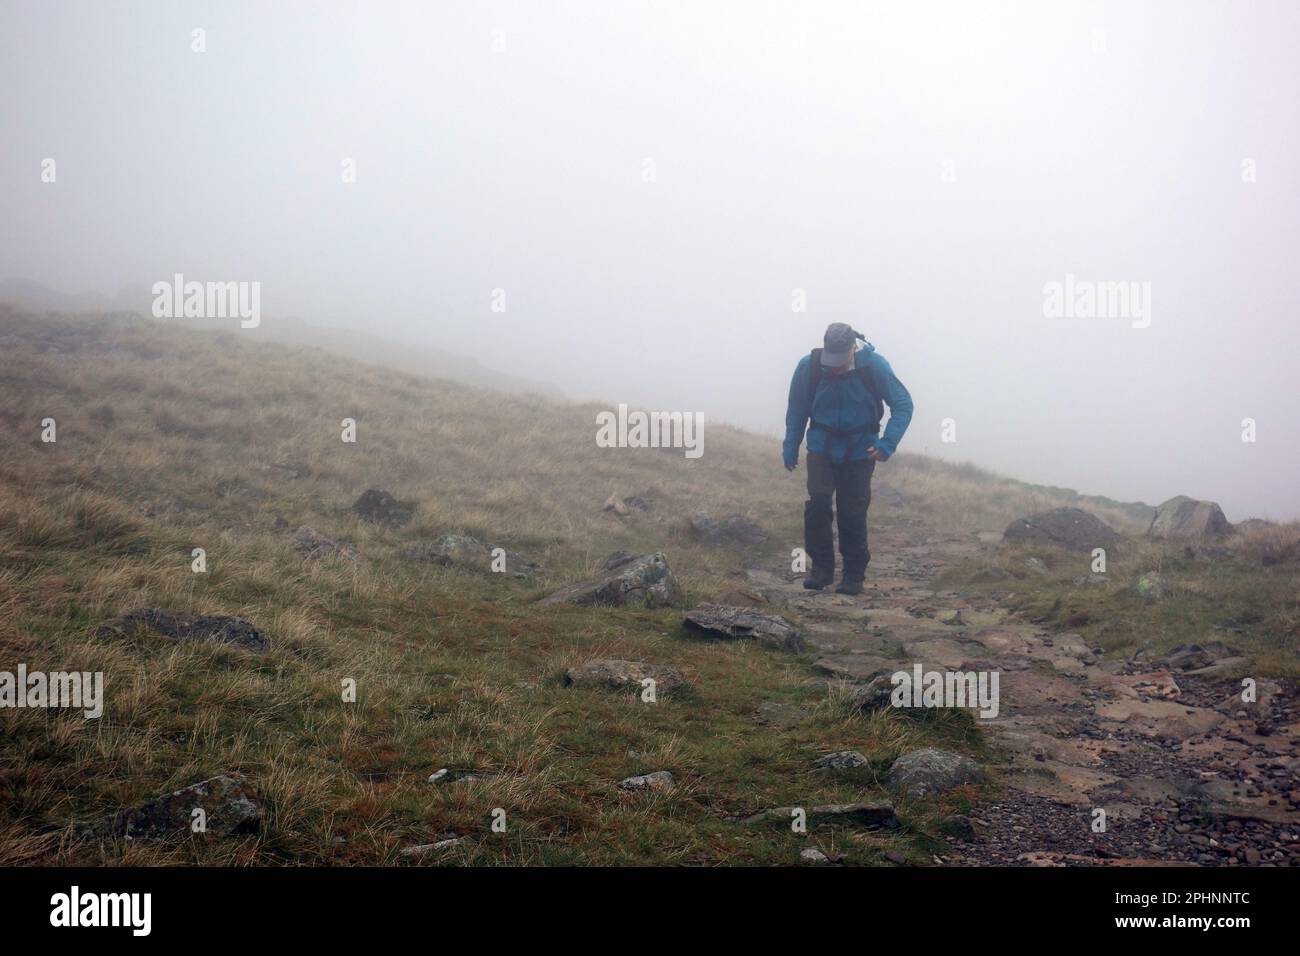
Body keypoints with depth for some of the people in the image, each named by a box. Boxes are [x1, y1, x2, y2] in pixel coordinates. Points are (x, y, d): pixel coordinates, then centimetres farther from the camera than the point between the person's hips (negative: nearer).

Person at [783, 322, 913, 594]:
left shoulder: (874, 365, -18)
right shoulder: (808, 367, -15)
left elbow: (903, 404, -12)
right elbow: (796, 410, 1)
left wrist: (888, 444, -23)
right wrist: (791, 449, 5)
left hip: (860, 451, -1)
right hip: (822, 447, 1)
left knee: (853, 512, -2)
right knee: (817, 502, -16)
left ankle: (854, 574, 13)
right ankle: (821, 566, -1)